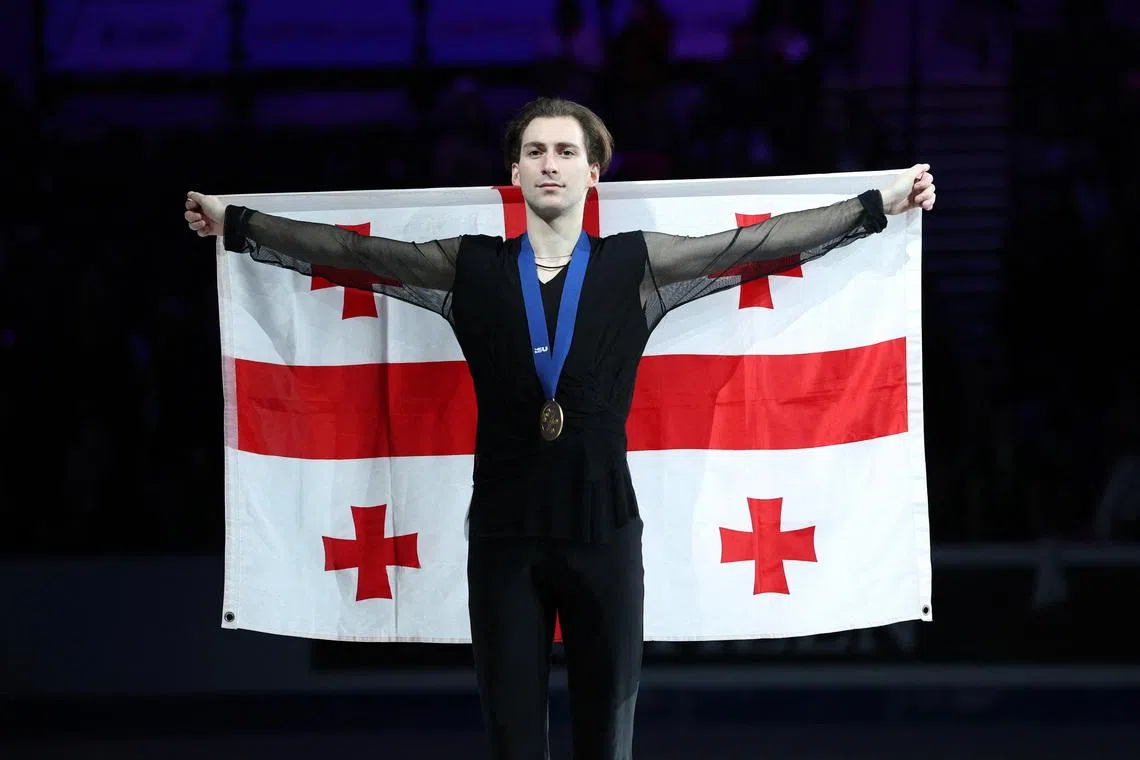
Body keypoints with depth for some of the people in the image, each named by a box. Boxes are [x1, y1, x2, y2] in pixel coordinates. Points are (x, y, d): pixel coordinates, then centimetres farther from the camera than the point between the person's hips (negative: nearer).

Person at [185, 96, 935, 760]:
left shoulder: (637, 265, 2)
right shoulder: (468, 267, 4)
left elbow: (760, 242, 3)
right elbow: (352, 253, 11)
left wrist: (883, 204, 3)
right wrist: (234, 222, 14)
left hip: (605, 530, 0)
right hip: (504, 533, 1)